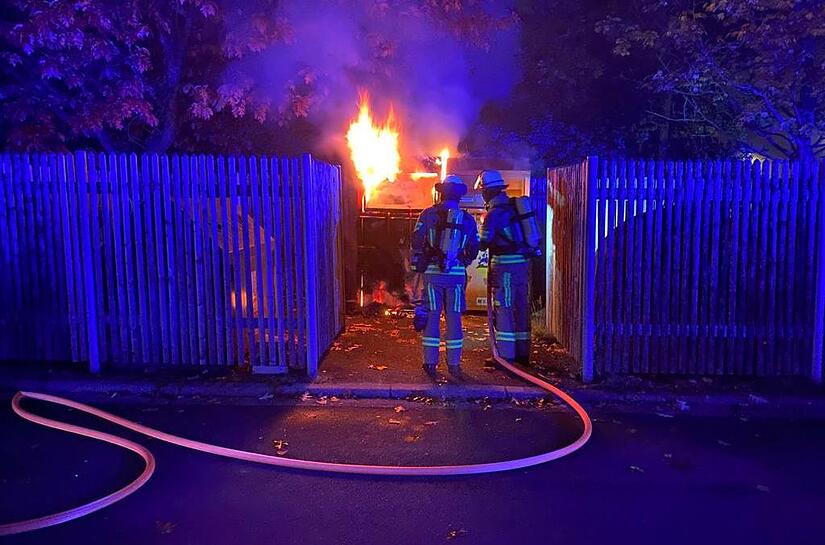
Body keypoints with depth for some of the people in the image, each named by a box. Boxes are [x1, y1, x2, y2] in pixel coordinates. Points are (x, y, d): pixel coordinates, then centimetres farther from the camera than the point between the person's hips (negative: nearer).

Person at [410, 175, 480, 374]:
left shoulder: (428, 214, -2)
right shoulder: (468, 219, 5)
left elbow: (416, 243, -4)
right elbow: (474, 249, 10)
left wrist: (418, 263, 13)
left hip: (432, 272, -1)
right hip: (457, 274, 1)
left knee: (432, 316, 4)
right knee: (454, 318, 7)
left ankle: (430, 362, 6)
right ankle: (454, 363, 11)